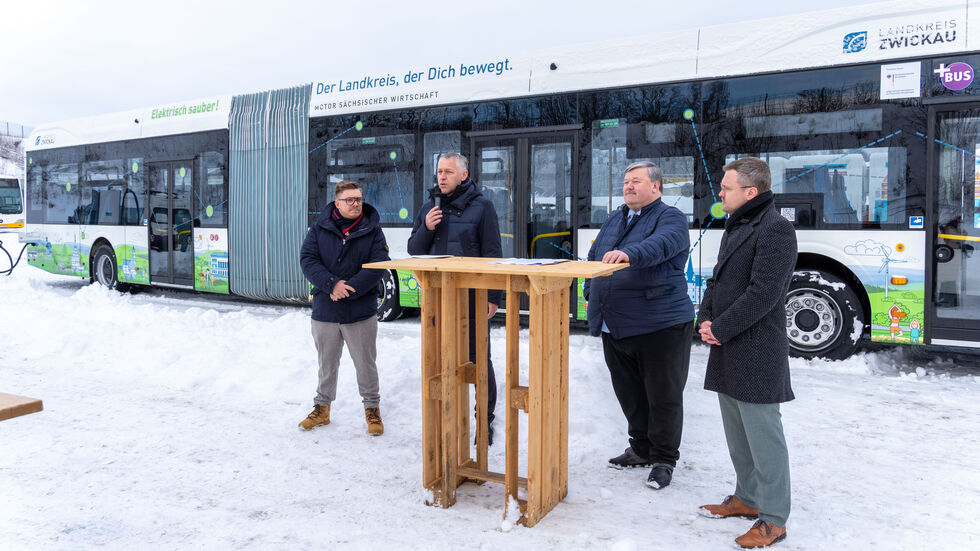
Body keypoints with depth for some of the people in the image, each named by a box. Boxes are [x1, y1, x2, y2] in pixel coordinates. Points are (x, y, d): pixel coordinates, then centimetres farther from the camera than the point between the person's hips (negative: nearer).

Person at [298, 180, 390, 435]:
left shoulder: (372, 230, -1)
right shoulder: (319, 228, 3)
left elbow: (377, 266, -11)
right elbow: (307, 260, -6)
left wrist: (348, 289, -20)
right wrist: (332, 284, -21)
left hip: (361, 311, -2)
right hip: (325, 311, 2)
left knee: (365, 364, 8)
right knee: (326, 364, 16)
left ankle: (372, 408, 25)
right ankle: (322, 408, 32)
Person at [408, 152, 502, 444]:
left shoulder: (481, 206, -3)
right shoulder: (429, 206, 12)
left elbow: (492, 254, -5)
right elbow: (414, 250, 11)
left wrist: (493, 296, -11)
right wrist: (426, 228, -9)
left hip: (472, 298, -4)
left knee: (479, 360, 3)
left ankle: (485, 420, 18)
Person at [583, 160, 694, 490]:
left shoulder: (670, 218, -5)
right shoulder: (614, 220, 18)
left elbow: (660, 245, -28)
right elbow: (593, 258, 25)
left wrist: (628, 254, -45)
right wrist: (591, 293, 15)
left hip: (660, 326, -7)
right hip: (615, 327, 8)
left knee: (663, 395, 3)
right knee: (628, 393, 17)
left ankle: (664, 460, 17)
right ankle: (640, 449, 34)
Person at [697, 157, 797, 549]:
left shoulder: (775, 229, -14)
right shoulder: (736, 226, 17)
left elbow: (763, 294, -21)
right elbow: (718, 280, 19)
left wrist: (720, 329, -15)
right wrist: (706, 319, 3)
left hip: (757, 353, -9)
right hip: (728, 352, 10)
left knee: (763, 435, -1)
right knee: (736, 432, 19)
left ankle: (774, 519, 11)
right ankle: (747, 498, 34)